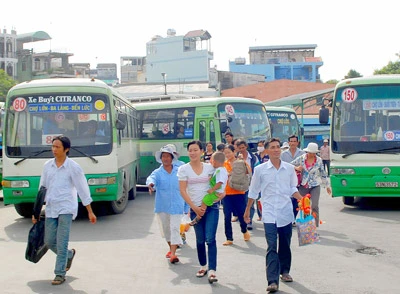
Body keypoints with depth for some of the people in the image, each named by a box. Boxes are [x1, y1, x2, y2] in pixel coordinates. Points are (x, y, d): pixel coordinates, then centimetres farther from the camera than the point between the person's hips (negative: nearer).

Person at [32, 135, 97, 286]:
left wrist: (90, 212, -2)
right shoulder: (47, 166, 7)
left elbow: (83, 190, -3)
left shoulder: (73, 167, -7)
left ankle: (60, 274, 0)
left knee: (61, 242, -8)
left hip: (66, 208, -5)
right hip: (50, 209, 5)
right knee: (49, 241, 7)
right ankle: (69, 254, 35)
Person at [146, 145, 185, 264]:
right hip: (162, 206, 2)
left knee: (175, 228, -10)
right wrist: (151, 184, -47)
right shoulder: (157, 172, -1)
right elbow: (151, 178, -23)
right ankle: (171, 247, 37)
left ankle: (173, 254, -15)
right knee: (165, 229, 15)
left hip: (176, 205, -2)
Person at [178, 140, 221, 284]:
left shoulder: (210, 167, 4)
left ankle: (212, 270, -11)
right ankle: (203, 266, 27)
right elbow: (183, 191, -4)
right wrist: (194, 207, -9)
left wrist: (222, 192, -6)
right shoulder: (183, 169, -1)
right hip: (195, 208, 0)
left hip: (211, 206, 0)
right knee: (200, 240, 9)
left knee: (210, 239, -9)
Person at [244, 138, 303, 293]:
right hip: (269, 214, -2)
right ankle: (272, 281, -12)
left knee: (285, 245, 14)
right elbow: (253, 192, 8)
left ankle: (285, 271, 33)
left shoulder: (289, 168, 3)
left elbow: (293, 189, 11)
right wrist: (247, 210, 12)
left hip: (286, 213, 2)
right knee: (272, 247, -9)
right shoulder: (260, 169, -2)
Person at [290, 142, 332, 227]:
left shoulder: (319, 160, -1)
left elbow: (322, 174, 9)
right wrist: (296, 168, -15)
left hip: (315, 186, -1)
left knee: (315, 206, -11)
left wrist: (327, 186, 14)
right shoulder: (301, 158, -3)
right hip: (303, 187, 1)